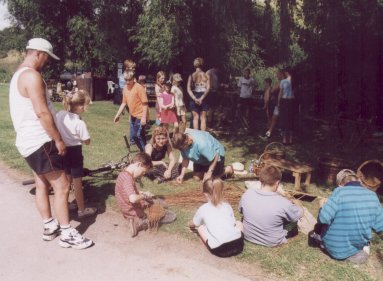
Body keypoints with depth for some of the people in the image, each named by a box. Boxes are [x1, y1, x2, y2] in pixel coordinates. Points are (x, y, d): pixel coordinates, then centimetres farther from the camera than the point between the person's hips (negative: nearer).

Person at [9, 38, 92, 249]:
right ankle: (67, 234, 2)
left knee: (42, 185, 17)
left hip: (29, 141, 11)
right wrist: (59, 139, -17)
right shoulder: (32, 75, -18)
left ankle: (49, 227, 28)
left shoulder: (18, 75, 16)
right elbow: (42, 112, -24)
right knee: (61, 187, -5)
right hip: (39, 142, -11)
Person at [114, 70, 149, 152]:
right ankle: (142, 151, 30)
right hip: (133, 116, 8)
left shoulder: (139, 88, -17)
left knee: (139, 135, -7)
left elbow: (145, 103, -19)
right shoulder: (125, 88, 6)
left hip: (140, 116, -8)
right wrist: (118, 114, 13)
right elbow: (124, 103, 15)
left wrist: (144, 117, -24)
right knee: (134, 135, 14)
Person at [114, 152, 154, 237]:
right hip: (135, 214, -9)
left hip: (130, 210, 9)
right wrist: (144, 196, -24)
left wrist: (141, 193, 4)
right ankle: (139, 223, 7)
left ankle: (137, 222, 18)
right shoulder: (128, 178, -29)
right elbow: (133, 199, -42)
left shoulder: (124, 174, 2)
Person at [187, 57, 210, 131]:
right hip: (203, 99, 0)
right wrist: (202, 98, -13)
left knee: (195, 117, 7)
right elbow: (208, 88, -11)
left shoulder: (191, 75, 0)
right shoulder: (206, 75, -1)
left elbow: (189, 89, -7)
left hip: (194, 99, 0)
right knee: (203, 118, 6)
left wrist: (195, 98, -11)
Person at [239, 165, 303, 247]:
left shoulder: (247, 194, -18)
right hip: (272, 242, -4)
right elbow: (300, 214, -8)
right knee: (294, 216, 15)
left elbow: (240, 210, 4)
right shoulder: (283, 203, -28)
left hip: (248, 236, 4)